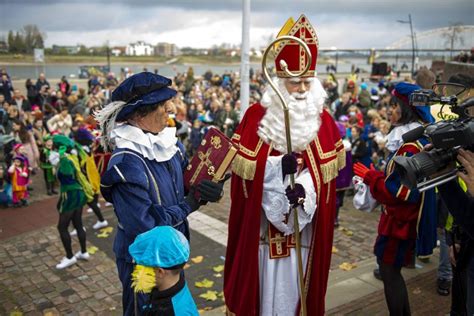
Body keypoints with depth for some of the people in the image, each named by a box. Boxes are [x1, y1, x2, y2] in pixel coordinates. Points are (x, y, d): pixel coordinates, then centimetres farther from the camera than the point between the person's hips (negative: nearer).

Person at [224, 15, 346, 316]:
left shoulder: (323, 119, 2)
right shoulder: (257, 116, -5)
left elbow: (325, 168, -2)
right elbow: (245, 167, -9)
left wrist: (303, 187, -21)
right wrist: (278, 167, -25)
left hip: (303, 219, 2)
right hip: (263, 219, -2)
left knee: (295, 285, 13)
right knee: (264, 285, 8)